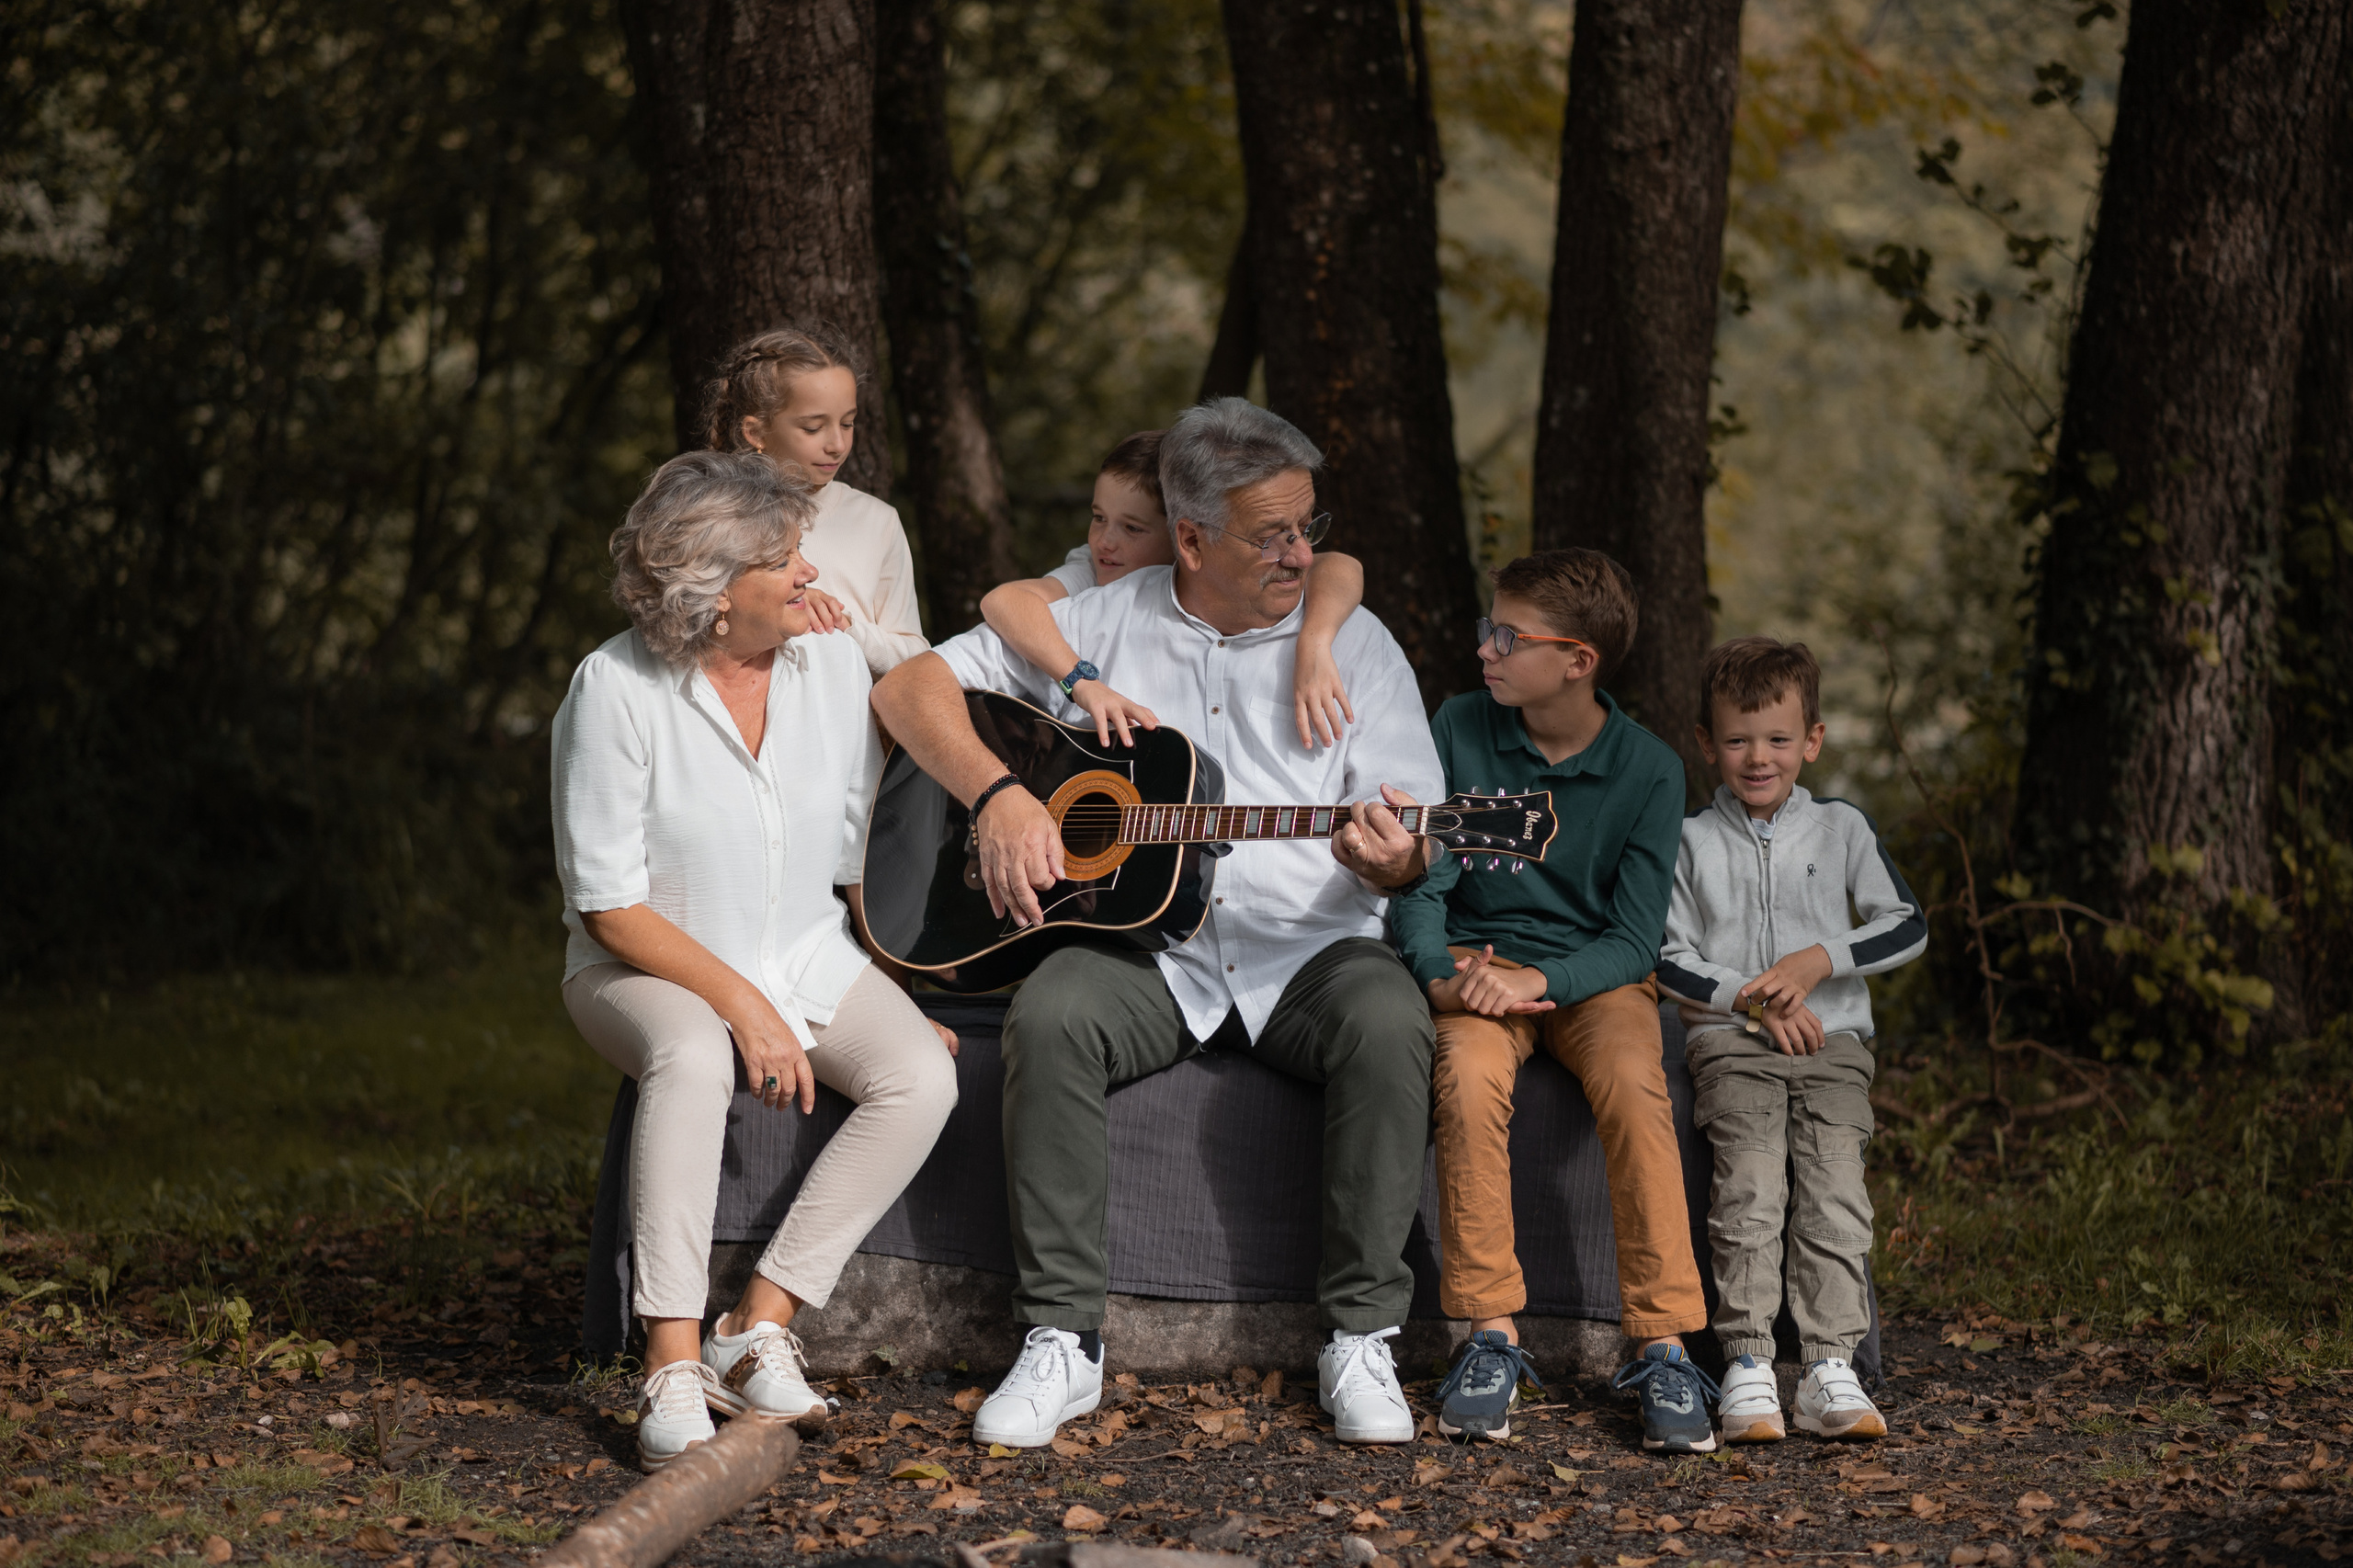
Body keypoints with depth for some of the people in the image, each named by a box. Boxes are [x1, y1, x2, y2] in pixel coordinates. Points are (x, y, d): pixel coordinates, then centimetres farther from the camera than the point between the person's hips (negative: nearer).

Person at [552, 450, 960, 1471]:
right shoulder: (617, 689, -16)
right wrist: (743, 1006, -22)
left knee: (923, 1078, -23)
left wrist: (906, 993, -1)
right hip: (650, 967, -5)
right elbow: (609, 905, -15)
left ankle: (759, 1328, -22)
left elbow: (864, 850, 7)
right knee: (692, 1059, -38)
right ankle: (673, 1367, -36)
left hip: (810, 955, 5)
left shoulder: (832, 666, -2)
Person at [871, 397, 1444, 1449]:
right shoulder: (1096, 624, 8)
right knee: (1050, 1018, -32)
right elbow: (910, 686, 6)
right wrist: (1000, 795, -10)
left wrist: (1390, 861, -23)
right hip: (1141, 946, 0)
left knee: (1388, 1024, -33)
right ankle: (1063, 1341, -23)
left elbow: (1412, 845, 3)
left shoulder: (1353, 643, 8)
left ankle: (1360, 1339, -22)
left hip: (1302, 950, 0)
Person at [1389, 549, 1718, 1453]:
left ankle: (1663, 1349, -28)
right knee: (1468, 1078, -33)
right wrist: (1439, 972, -21)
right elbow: (1421, 882, -1)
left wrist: (1536, 980, -25)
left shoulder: (1648, 770, -6)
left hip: (1593, 972, -1)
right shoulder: (1461, 729, -1)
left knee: (1635, 1086, -32)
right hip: (1480, 963, 1)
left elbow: (1635, 939, -8)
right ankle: (1491, 1339, -27)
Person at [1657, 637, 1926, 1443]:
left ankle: (1830, 1368, -26)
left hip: (1832, 1038, 1)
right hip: (1731, 1039, -1)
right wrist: (1751, 998, -8)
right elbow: (1666, 956, 6)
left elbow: (1908, 924, 6)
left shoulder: (1841, 828, 13)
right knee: (1750, 1184, -24)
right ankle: (1747, 1368, -27)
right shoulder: (1694, 841, 11)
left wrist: (1818, 962, -7)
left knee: (1835, 1186, -21)